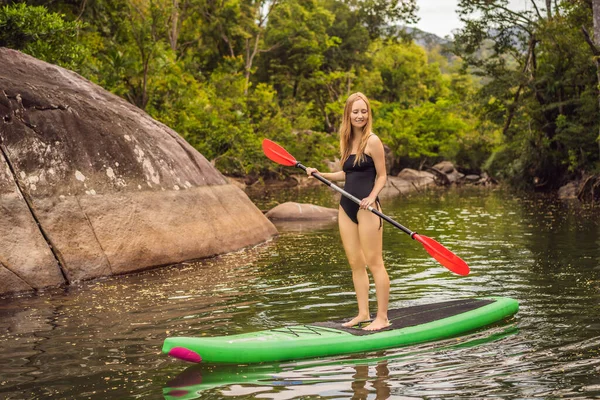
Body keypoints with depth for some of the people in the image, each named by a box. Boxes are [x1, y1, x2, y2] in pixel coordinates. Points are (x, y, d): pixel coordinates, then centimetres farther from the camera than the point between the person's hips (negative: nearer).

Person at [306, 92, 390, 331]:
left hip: (366, 208, -7)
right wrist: (321, 174, 12)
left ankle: (382, 318, 1)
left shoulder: (372, 141, -6)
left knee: (374, 263, -5)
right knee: (355, 264, 10)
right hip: (346, 206, 8)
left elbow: (382, 175, -5)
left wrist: (372, 197, -21)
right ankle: (363, 314, 17)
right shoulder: (347, 141, 14)